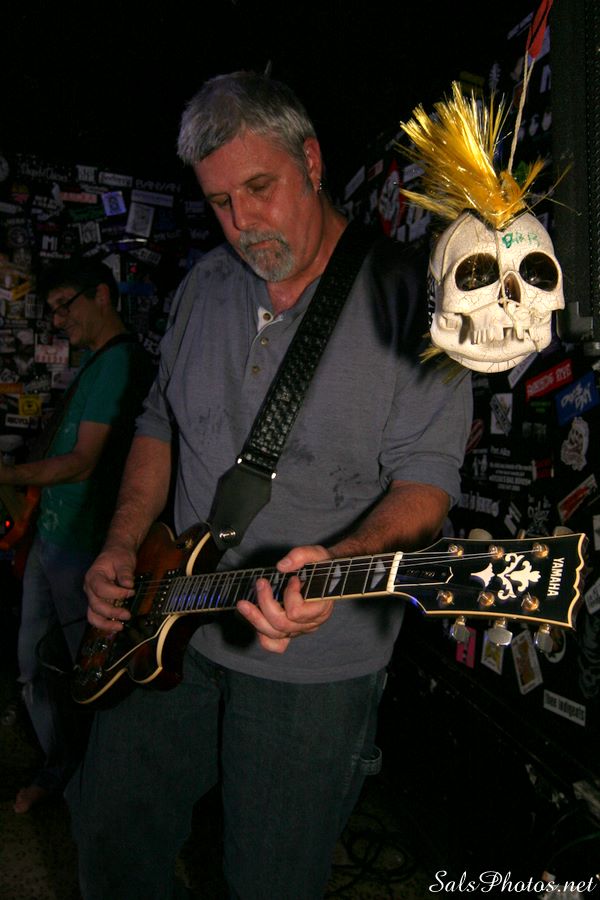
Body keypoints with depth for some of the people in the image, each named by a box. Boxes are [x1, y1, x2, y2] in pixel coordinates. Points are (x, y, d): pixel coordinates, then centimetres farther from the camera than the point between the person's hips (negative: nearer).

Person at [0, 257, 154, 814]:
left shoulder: (119, 360, -16)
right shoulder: (93, 359, 15)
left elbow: (83, 462, -20)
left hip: (84, 544, -10)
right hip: (51, 535, 10)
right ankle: (59, 768, 36)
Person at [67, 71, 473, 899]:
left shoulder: (403, 295, -13)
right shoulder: (205, 286, 5)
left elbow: (427, 473, -16)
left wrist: (341, 561, -35)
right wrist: (123, 546, 1)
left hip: (313, 659, -5)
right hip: (167, 627, 6)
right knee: (111, 831, 20)